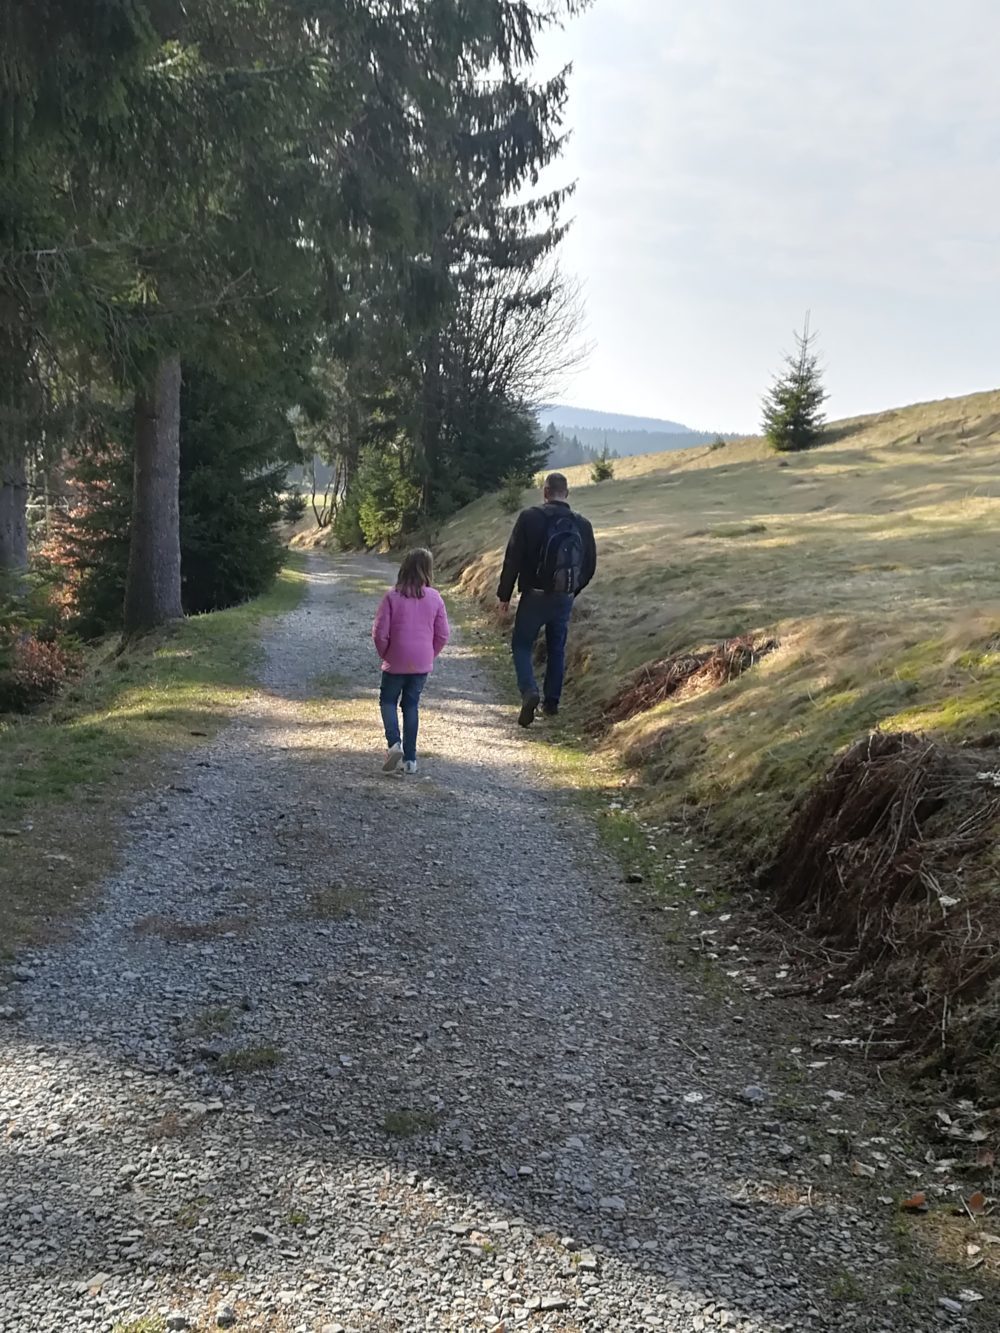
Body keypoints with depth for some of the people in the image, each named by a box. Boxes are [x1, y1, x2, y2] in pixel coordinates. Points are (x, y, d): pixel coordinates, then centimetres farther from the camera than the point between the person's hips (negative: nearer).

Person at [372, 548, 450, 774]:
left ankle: (394, 743, -8)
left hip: (396, 663, -2)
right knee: (411, 705, 13)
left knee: (388, 701, 15)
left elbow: (380, 632, -10)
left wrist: (384, 653, 6)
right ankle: (410, 758, 13)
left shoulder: (392, 596, -11)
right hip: (422, 664, 2)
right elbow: (443, 635, 0)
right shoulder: (434, 597, -4)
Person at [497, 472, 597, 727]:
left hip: (534, 595, -3)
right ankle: (551, 702, 19)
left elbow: (513, 559, -10)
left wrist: (504, 594, -2)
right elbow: (590, 566, 8)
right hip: (565, 598, 3)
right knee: (557, 649, 16)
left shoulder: (530, 517, -10)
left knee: (522, 645, 8)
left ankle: (529, 690, -14)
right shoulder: (582, 525, 1)